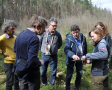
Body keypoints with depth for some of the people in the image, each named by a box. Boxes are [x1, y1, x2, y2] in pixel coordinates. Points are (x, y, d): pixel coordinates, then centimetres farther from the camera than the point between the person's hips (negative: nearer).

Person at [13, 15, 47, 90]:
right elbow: (32, 60, -31)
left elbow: (15, 50, 14)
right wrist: (40, 63, -12)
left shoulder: (20, 34, 1)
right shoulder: (34, 38, -26)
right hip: (31, 73, -8)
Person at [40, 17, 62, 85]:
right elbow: (40, 41, 9)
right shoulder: (44, 32, -11)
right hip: (44, 55, 0)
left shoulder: (58, 34, -8)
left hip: (53, 56, 0)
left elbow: (60, 44, 11)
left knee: (53, 71, 9)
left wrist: (55, 49, 8)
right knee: (43, 71, 10)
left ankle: (52, 84, 28)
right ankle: (44, 83, 33)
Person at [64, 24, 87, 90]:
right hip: (71, 60, -4)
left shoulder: (83, 37, -6)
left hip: (80, 59, 4)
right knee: (69, 75, 10)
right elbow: (66, 49, -27)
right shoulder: (69, 38, -18)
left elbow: (85, 48, 6)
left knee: (80, 74, 19)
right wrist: (72, 55, -43)